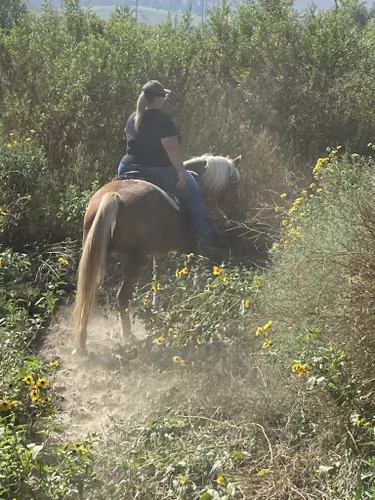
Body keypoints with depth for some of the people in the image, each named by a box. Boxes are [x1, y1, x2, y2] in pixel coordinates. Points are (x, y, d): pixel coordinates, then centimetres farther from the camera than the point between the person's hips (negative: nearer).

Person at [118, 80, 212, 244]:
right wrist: (181, 171, -15)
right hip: (159, 171, -7)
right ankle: (202, 233, 14)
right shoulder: (161, 118, -15)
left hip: (128, 169, 7)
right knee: (192, 189, 13)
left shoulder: (132, 118, 9)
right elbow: (172, 147, -21)